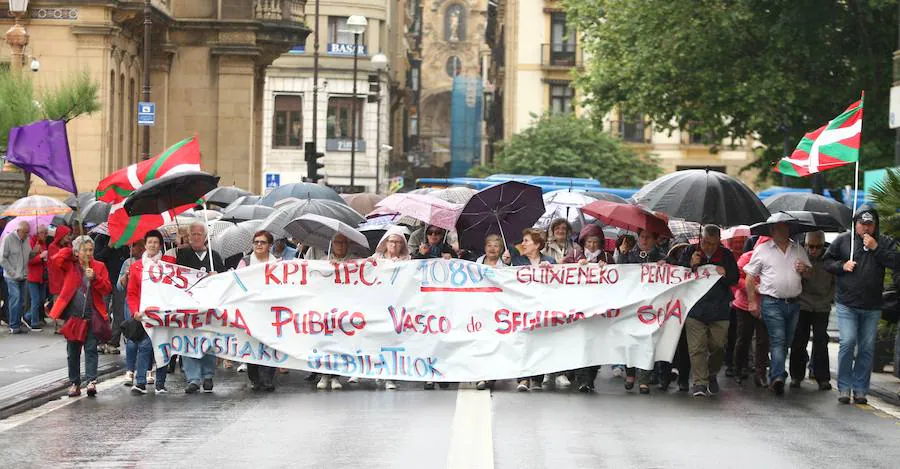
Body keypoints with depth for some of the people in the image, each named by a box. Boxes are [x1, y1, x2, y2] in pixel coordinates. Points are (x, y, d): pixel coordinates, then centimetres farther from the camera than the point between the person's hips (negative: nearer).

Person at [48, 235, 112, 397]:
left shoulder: (99, 267, 5)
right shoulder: (69, 265, 4)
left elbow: (107, 289, 0)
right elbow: (56, 259, -15)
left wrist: (94, 278, -16)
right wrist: (71, 251, -3)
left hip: (92, 315, -1)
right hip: (73, 315, 1)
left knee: (91, 349, -7)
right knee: (73, 351, 6)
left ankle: (91, 381, -12)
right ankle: (74, 383, 12)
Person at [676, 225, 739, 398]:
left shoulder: (726, 255, 6)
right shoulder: (690, 252, 4)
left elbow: (735, 279, 9)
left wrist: (725, 274, -13)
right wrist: (690, 265, -15)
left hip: (719, 310, 1)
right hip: (695, 310, -1)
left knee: (718, 347, 6)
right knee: (697, 348, -8)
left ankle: (712, 375, 30)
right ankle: (699, 382, -6)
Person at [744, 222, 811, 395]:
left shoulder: (799, 250, 14)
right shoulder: (762, 250, 2)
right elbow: (750, 277, 3)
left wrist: (805, 269, -2)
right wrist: (752, 301, -2)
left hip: (793, 303, 5)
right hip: (772, 302, -5)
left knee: (786, 342, 10)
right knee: (777, 340, -17)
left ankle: (775, 376, 21)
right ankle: (778, 377, -26)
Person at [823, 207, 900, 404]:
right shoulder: (843, 240, 3)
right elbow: (827, 261, 10)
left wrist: (876, 249, -13)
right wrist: (842, 266, -8)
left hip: (872, 307, 2)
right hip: (847, 304, -2)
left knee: (867, 347, 4)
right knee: (848, 342, -11)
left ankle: (860, 389, 13)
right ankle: (844, 387, 0)